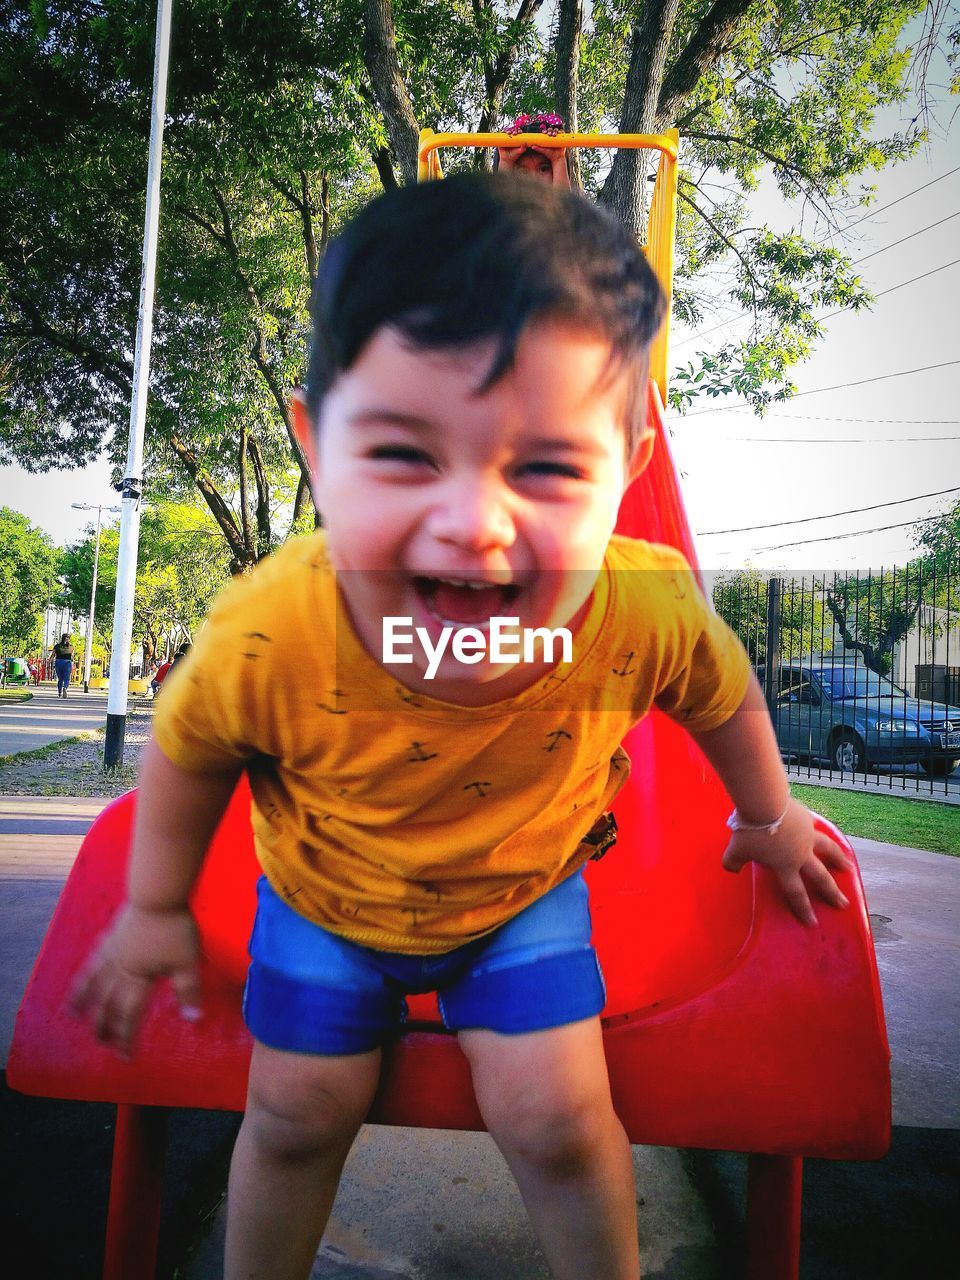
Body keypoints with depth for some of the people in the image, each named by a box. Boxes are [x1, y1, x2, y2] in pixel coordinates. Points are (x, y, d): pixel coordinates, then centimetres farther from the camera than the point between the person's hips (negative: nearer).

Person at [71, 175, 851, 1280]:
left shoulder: (648, 610, -34)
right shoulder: (267, 637, -37)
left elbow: (724, 693, -9)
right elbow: (188, 747, -13)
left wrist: (770, 819, 9)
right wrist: (155, 909, 2)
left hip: (525, 887, 0)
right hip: (328, 898, 1)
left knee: (555, 1119, 1)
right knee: (297, 1115, 13)